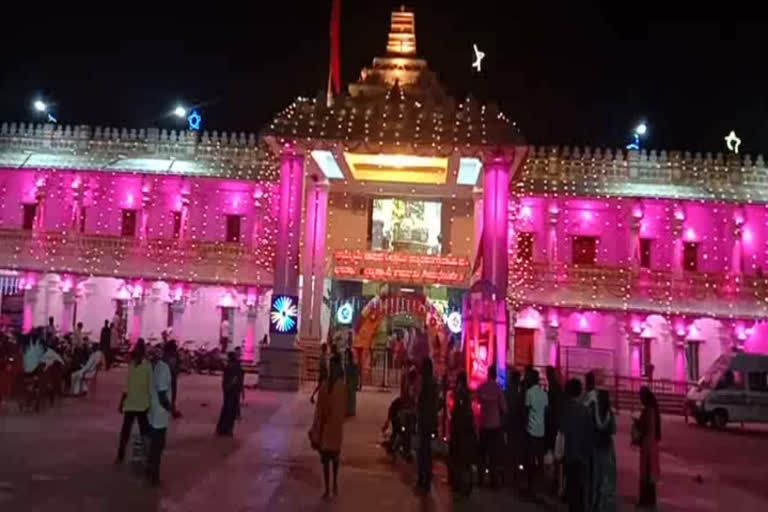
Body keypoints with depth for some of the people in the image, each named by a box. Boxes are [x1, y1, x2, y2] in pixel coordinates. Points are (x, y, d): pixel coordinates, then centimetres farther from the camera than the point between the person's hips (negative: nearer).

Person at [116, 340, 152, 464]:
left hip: (143, 405, -5)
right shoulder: (131, 364, 4)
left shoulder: (147, 366, -11)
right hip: (130, 404, 5)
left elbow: (150, 387, -10)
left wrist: (150, 404, -13)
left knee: (145, 432, 4)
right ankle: (120, 455, 22)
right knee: (125, 431, 10)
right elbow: (127, 385, 11)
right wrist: (122, 402, 11)